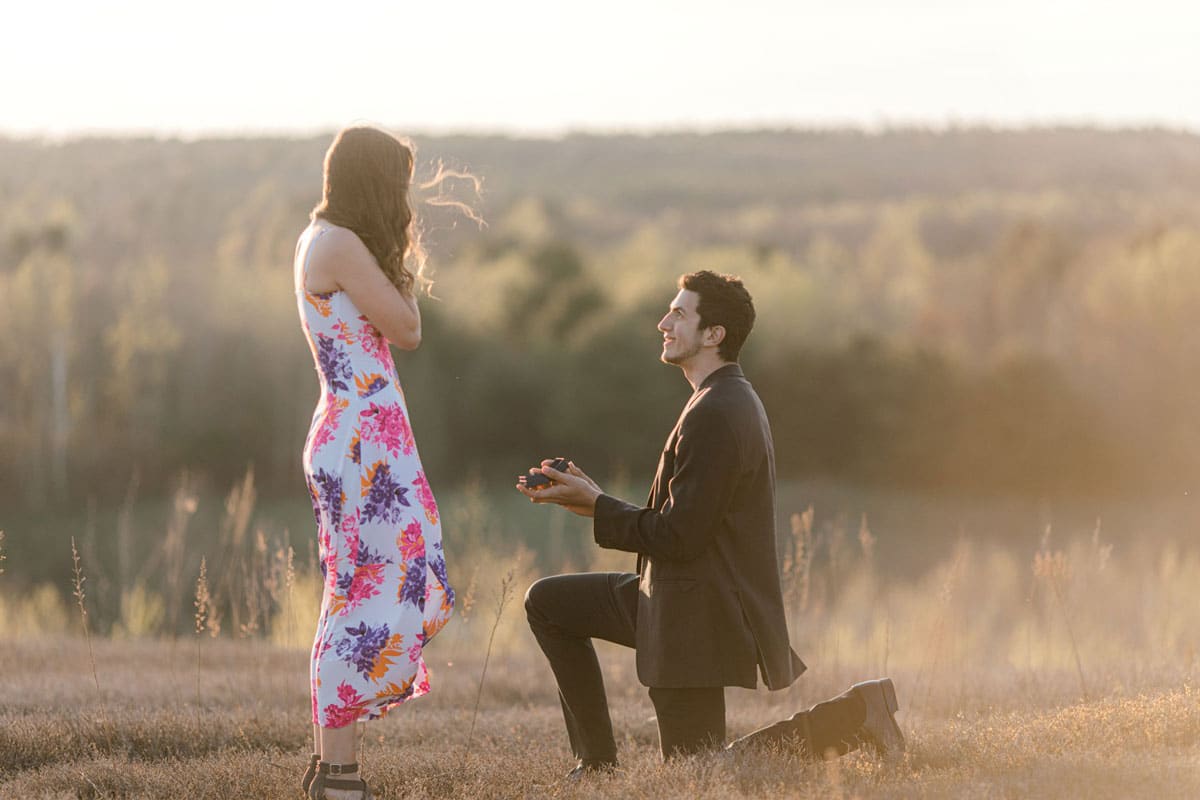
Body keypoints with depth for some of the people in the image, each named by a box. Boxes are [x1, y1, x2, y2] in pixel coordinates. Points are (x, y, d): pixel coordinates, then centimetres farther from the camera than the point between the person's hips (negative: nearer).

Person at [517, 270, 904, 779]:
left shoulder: (715, 415, -23)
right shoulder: (732, 401, 11)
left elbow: (678, 537, -23)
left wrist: (596, 505, -11)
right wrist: (593, 500, 7)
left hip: (699, 616, -10)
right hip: (674, 595, 10)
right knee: (547, 603, 16)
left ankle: (851, 716, -4)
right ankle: (597, 764, 14)